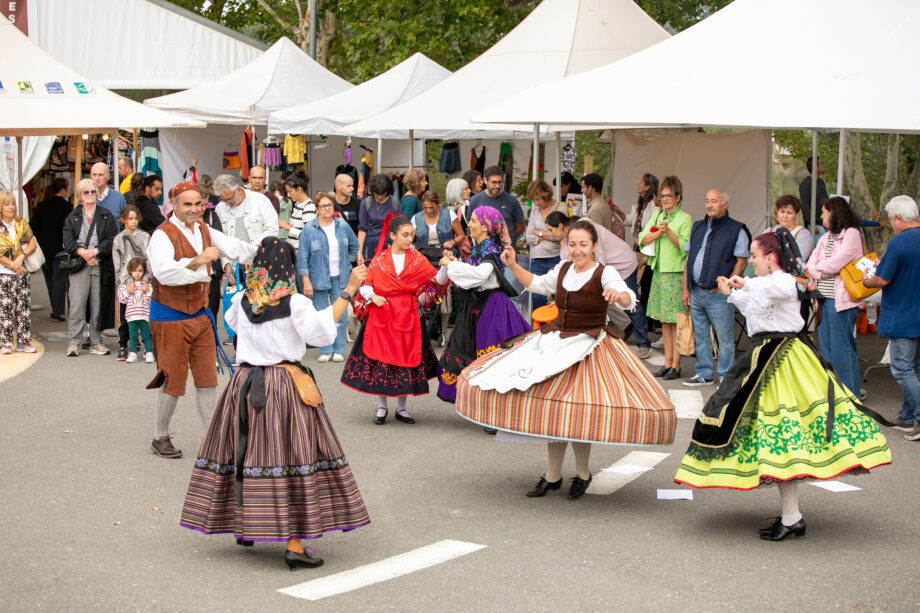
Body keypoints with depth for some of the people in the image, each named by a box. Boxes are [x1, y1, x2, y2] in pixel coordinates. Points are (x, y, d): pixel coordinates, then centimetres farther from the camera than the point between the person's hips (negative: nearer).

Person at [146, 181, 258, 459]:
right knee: (173, 381, 0)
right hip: (170, 318, -7)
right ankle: (160, 438, 17)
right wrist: (198, 260, -36)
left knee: (207, 379, 9)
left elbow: (234, 248, 17)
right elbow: (163, 272, -32)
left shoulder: (204, 232, 9)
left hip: (200, 314, 7)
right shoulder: (162, 235, -17)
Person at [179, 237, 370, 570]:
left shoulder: (243, 299, 6)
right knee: (293, 456, -5)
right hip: (286, 385, -5)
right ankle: (294, 545, -10)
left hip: (245, 385, 5)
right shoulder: (294, 302, -9)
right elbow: (320, 331, -19)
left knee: (248, 453, 16)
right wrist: (349, 291, -15)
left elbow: (231, 319, 27)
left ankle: (244, 526, 30)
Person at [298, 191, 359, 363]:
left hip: (340, 278, 2)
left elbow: (354, 246, 21)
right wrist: (306, 282, -9)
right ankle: (325, 351, 11)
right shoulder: (309, 229, -6)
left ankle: (339, 350, 11)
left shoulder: (343, 225, 4)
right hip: (318, 278, -2)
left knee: (340, 315, 1)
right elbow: (302, 257, -6)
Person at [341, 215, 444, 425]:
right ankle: (381, 407, 15)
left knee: (406, 360, 5)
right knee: (380, 359, 0)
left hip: (408, 316, 1)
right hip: (381, 315, -1)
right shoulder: (379, 260, 2)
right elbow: (366, 284, 3)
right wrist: (372, 296, -16)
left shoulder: (417, 259, 4)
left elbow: (437, 279, -4)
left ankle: (401, 408, 18)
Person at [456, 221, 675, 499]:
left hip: (588, 347, -6)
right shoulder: (563, 269, 7)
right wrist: (513, 266, 13)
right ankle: (552, 476, 19)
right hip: (555, 342, 6)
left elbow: (628, 300, -29)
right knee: (551, 410, 6)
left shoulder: (605, 273, -11)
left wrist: (619, 295, -52)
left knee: (574, 413, -13)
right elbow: (537, 284, 25)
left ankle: (582, 474, 10)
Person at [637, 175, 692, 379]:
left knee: (676, 321, -4)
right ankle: (667, 362, 16)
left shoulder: (685, 219, -5)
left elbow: (685, 247, -12)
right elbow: (642, 239, 7)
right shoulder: (657, 215, 13)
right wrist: (657, 233, -10)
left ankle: (675, 365, 0)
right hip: (659, 271, 6)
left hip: (676, 273, -6)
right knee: (664, 320, 10)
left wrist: (669, 232, -20)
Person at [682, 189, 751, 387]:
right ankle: (704, 374, 22)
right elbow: (688, 259, 16)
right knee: (700, 335, 12)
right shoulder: (697, 227, 15)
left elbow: (741, 261, -7)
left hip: (719, 294, -6)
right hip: (696, 293, 6)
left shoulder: (736, 230, -3)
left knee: (725, 338, -1)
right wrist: (686, 289, 10)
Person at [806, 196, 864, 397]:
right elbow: (811, 264, 10)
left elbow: (836, 263, -17)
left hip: (842, 299, -8)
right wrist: (821, 273, -10)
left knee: (841, 347, -5)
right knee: (826, 346, 11)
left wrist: (819, 267, 0)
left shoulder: (851, 234, -8)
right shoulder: (825, 237, 17)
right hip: (824, 299, 8)